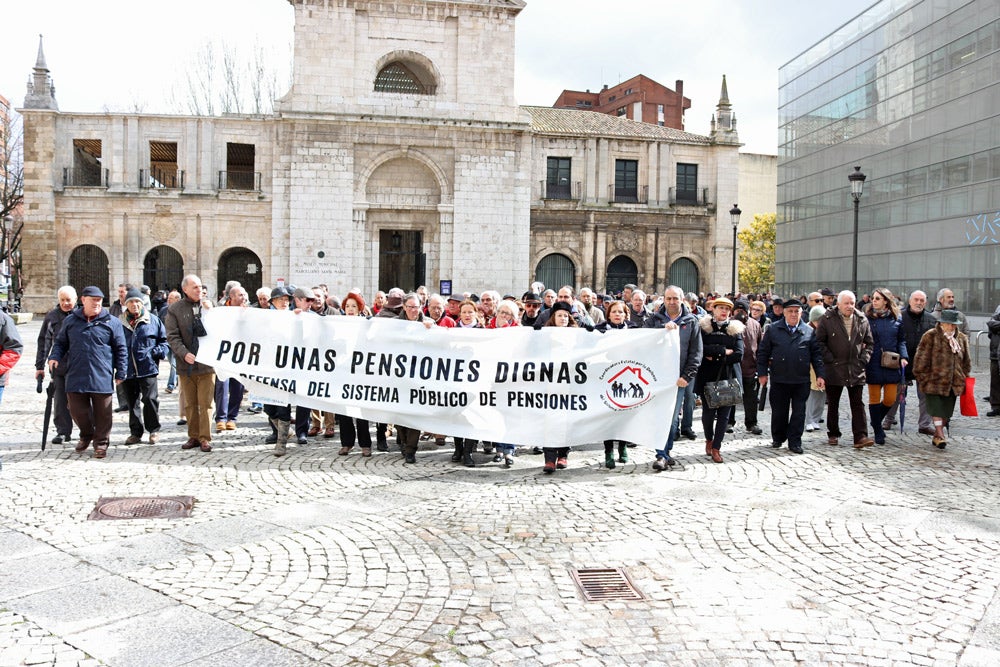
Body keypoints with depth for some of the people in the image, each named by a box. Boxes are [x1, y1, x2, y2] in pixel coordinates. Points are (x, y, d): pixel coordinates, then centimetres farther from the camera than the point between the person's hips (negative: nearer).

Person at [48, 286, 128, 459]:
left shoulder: (112, 322, 1)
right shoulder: (71, 321, 9)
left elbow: (121, 349, 3)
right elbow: (61, 342, 19)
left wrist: (120, 373, 0)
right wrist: (55, 356, -1)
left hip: (102, 378, -2)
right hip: (76, 376, 2)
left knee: (102, 412, 3)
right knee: (77, 409, 8)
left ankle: (101, 442, 18)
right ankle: (86, 435, 33)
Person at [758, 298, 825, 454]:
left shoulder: (809, 332, 6)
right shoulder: (773, 329, 3)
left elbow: (816, 354, 7)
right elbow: (763, 352, 4)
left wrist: (820, 375, 0)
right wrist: (762, 373, -1)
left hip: (801, 380, 1)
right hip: (779, 379, 0)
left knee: (799, 413, 4)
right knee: (779, 411, 9)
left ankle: (795, 442, 12)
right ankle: (778, 438, 25)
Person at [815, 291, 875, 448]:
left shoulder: (862, 320, 6)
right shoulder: (827, 319, -4)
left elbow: (869, 342, 14)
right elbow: (819, 342, -3)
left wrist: (863, 359, 2)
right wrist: (829, 359, -9)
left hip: (856, 370, 2)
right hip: (834, 369, -2)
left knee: (858, 404, -1)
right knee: (833, 404, 9)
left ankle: (860, 437, -1)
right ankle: (833, 434, 20)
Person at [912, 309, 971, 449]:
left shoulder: (962, 338, 11)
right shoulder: (930, 337, -6)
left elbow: (966, 361, 21)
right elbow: (921, 359, -6)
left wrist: (964, 377, 16)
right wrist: (924, 378, -7)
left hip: (953, 383, 5)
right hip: (934, 381, -5)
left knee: (947, 411, 9)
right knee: (936, 409, -9)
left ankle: (936, 435, 20)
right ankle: (940, 435, -7)